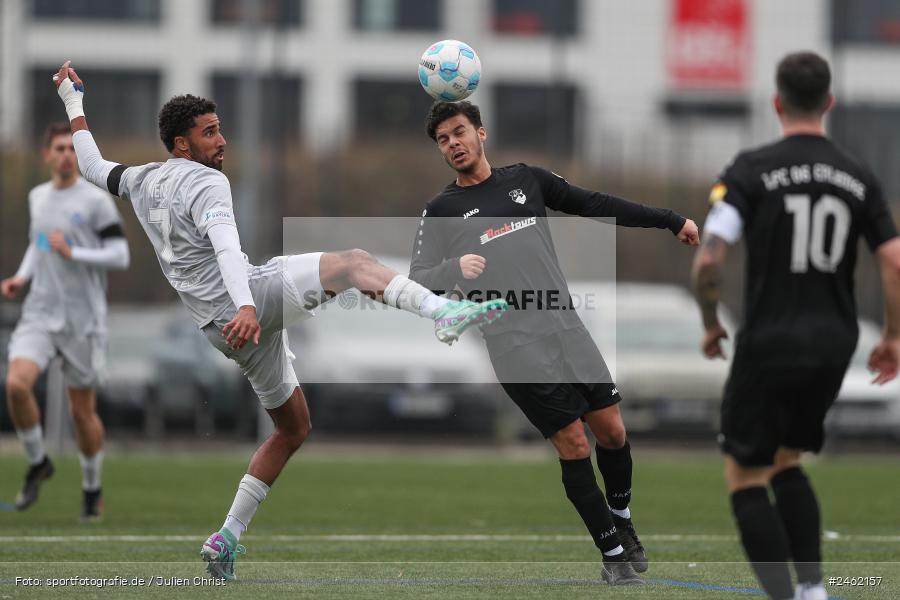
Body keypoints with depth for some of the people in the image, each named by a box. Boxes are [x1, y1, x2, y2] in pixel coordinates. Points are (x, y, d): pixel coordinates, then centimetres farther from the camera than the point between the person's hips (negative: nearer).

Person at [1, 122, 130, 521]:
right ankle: (37, 462, 3)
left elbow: (120, 256, -9)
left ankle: (92, 488, 25)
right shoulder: (37, 197, 10)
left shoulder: (95, 201, -7)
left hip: (83, 320, -3)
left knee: (82, 410, 4)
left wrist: (72, 252, -17)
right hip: (40, 313, 4)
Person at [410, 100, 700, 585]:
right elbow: (417, 281, -4)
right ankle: (614, 555, 5)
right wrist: (455, 267, -25)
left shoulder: (526, 180, 11)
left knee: (612, 432, 5)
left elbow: (596, 205, 16)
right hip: (516, 345, -4)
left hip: (567, 329, 4)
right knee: (574, 446, -7)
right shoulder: (442, 211, 2)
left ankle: (622, 522, 32)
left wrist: (669, 221, 16)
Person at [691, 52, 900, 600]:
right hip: (834, 345, 5)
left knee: (745, 476, 6)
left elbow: (709, 259, -16)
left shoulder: (752, 170, -9)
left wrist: (711, 323, 2)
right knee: (786, 462, 24)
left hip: (769, 344, -5)